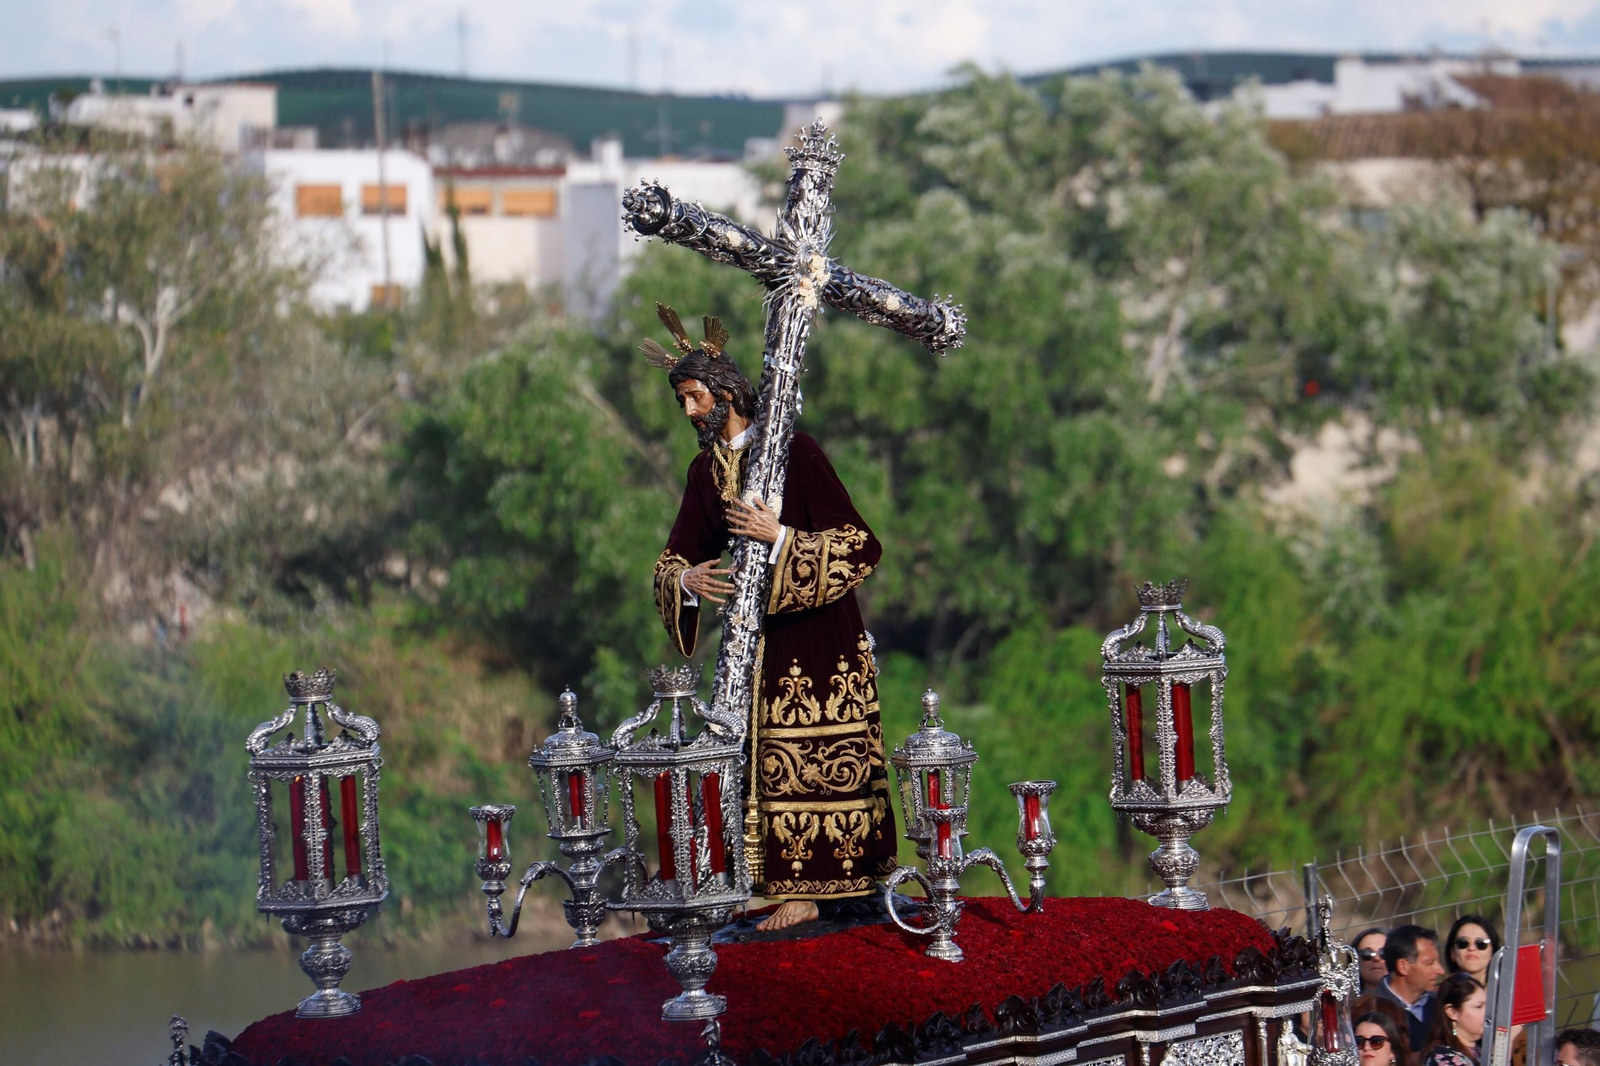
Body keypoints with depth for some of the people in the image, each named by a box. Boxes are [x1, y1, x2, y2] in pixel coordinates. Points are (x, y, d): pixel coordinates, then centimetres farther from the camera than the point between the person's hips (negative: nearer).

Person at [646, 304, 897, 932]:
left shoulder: (794, 452, -12)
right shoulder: (706, 471, 7)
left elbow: (855, 547, -15)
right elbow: (673, 558, 9)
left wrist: (779, 538, -25)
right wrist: (685, 578, -14)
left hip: (813, 633, -6)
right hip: (754, 635, 6)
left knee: (804, 757, -6)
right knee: (761, 756, 6)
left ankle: (805, 892, -4)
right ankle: (774, 879, 11)